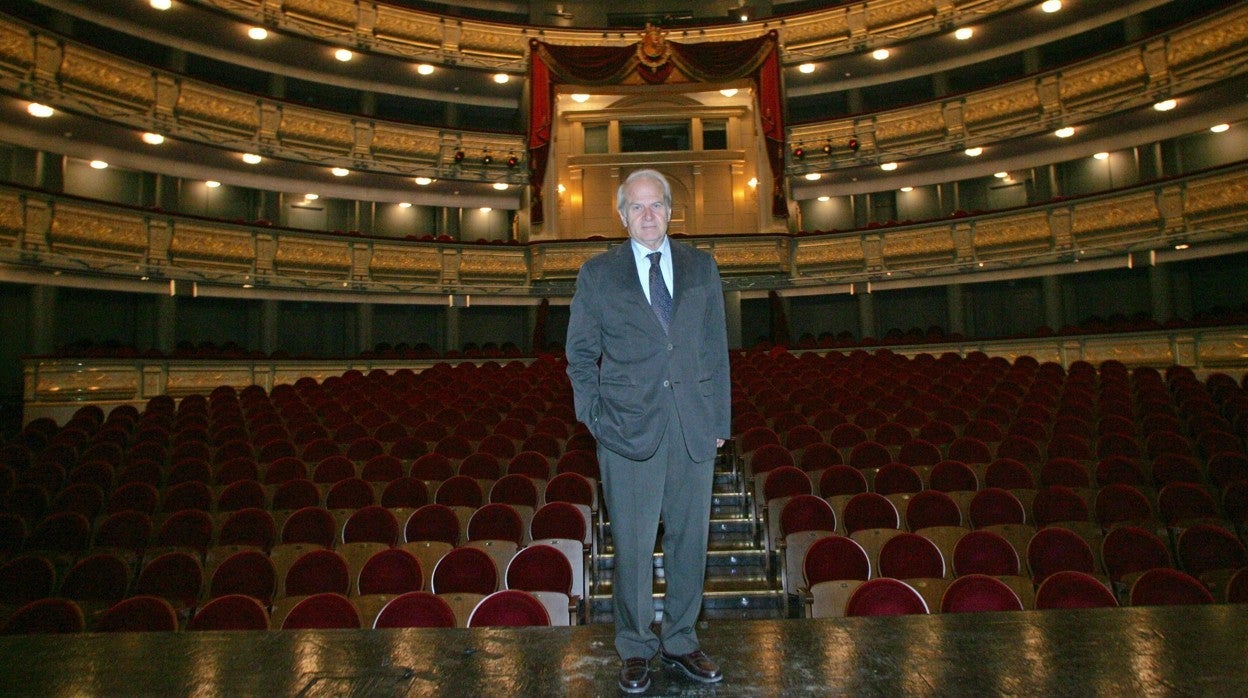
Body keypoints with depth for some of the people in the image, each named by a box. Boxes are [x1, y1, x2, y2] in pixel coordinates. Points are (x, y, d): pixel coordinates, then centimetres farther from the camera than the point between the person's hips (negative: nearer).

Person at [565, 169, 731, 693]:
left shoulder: (702, 267, 10)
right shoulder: (597, 274, 5)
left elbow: (716, 349, 10)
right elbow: (580, 354, 7)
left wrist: (720, 419, 5)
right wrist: (594, 418, -2)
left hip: (694, 428, 2)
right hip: (629, 428, -2)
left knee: (690, 539, 11)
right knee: (632, 545, 5)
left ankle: (679, 641, 30)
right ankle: (635, 648, 25)